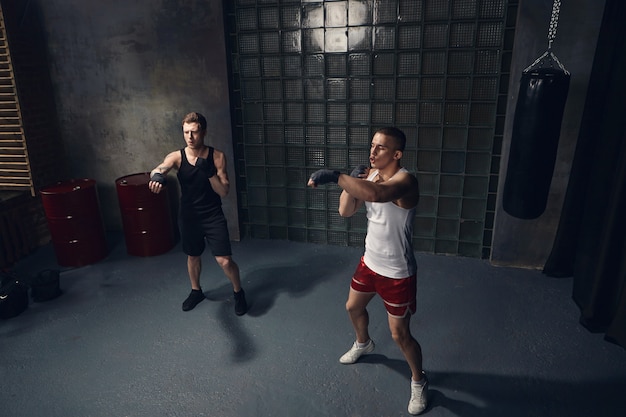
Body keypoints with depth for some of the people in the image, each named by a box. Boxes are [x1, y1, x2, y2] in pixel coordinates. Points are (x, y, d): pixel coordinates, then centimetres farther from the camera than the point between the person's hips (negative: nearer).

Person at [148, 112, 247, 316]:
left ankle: (238, 292, 23)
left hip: (213, 216, -2)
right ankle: (196, 291, 48)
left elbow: (224, 191, -14)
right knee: (193, 257, 21)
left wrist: (209, 172, -30)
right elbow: (158, 169, -33)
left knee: (225, 261, -5)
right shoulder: (177, 157, -10)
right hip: (188, 217, 2)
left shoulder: (217, 156, -12)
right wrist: (157, 176, -57)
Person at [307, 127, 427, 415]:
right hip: (370, 262, 8)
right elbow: (345, 211, -3)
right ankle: (363, 344, 58)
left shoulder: (404, 180, -27)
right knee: (353, 307, 26)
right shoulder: (369, 174, -2)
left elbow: (376, 194, -50)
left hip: (397, 272, -8)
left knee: (400, 334, 4)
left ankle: (419, 381, 32)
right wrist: (351, 181, -17)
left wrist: (335, 176, -47)